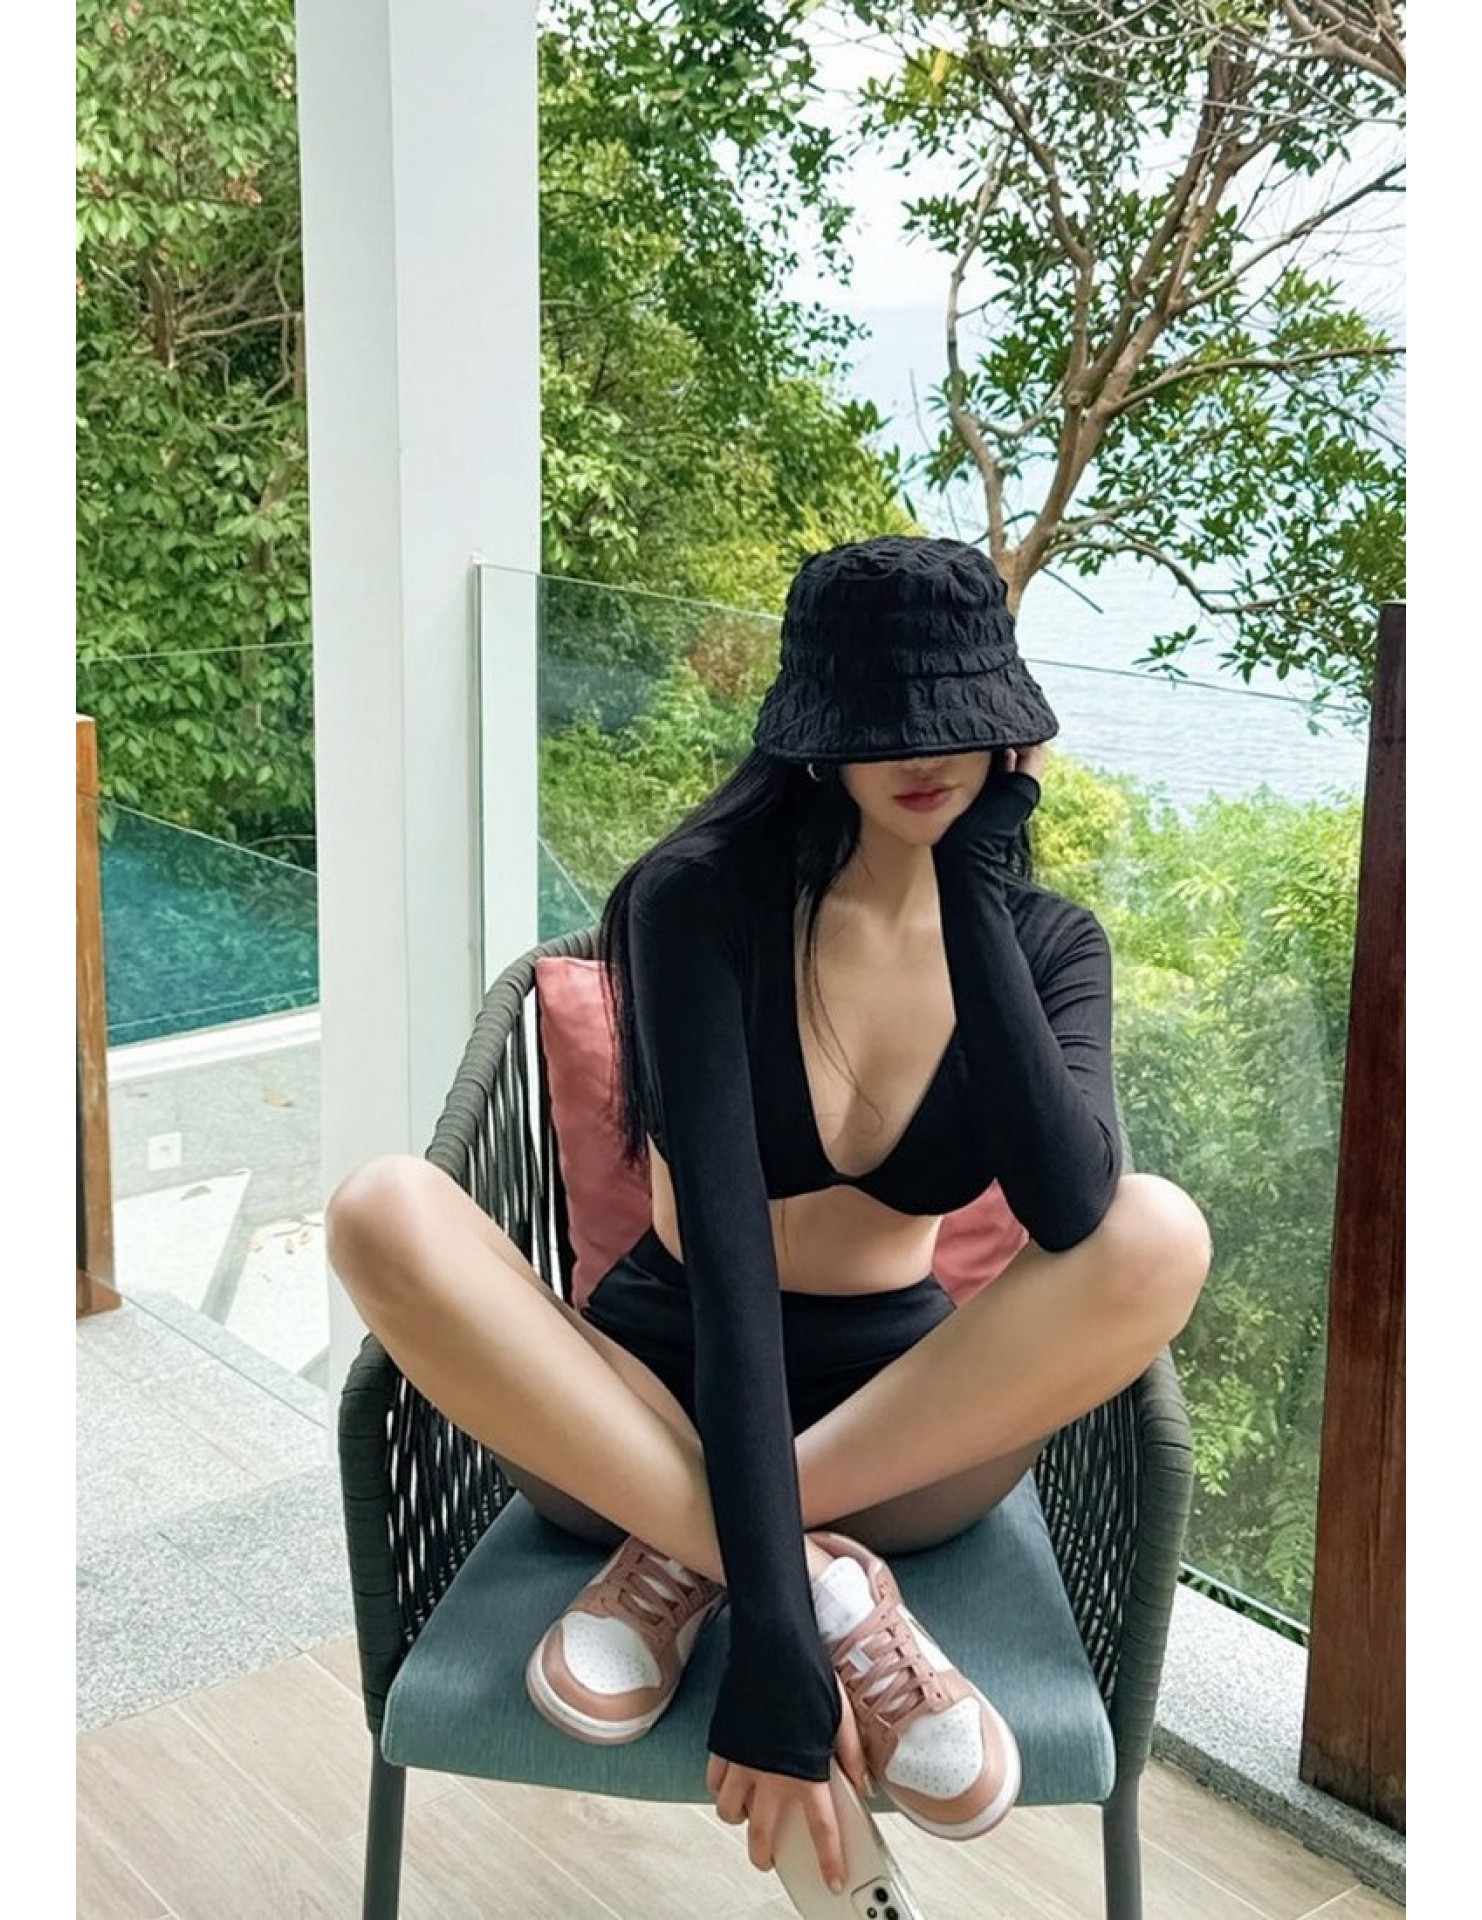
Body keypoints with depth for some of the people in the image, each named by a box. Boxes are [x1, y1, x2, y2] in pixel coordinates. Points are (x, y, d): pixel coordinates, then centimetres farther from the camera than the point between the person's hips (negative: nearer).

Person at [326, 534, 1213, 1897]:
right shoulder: (701, 901, -15)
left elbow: (1071, 1214, -25)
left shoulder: (1048, 940, -5)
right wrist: (779, 1631, -33)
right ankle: (828, 1585, -29)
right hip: (658, 1402, -2)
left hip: (913, 1430, 2)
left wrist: (976, 897, -23)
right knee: (387, 1212, -30)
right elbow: (726, 1257, -26)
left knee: (1160, 1236, -27)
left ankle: (683, 1558, -22)